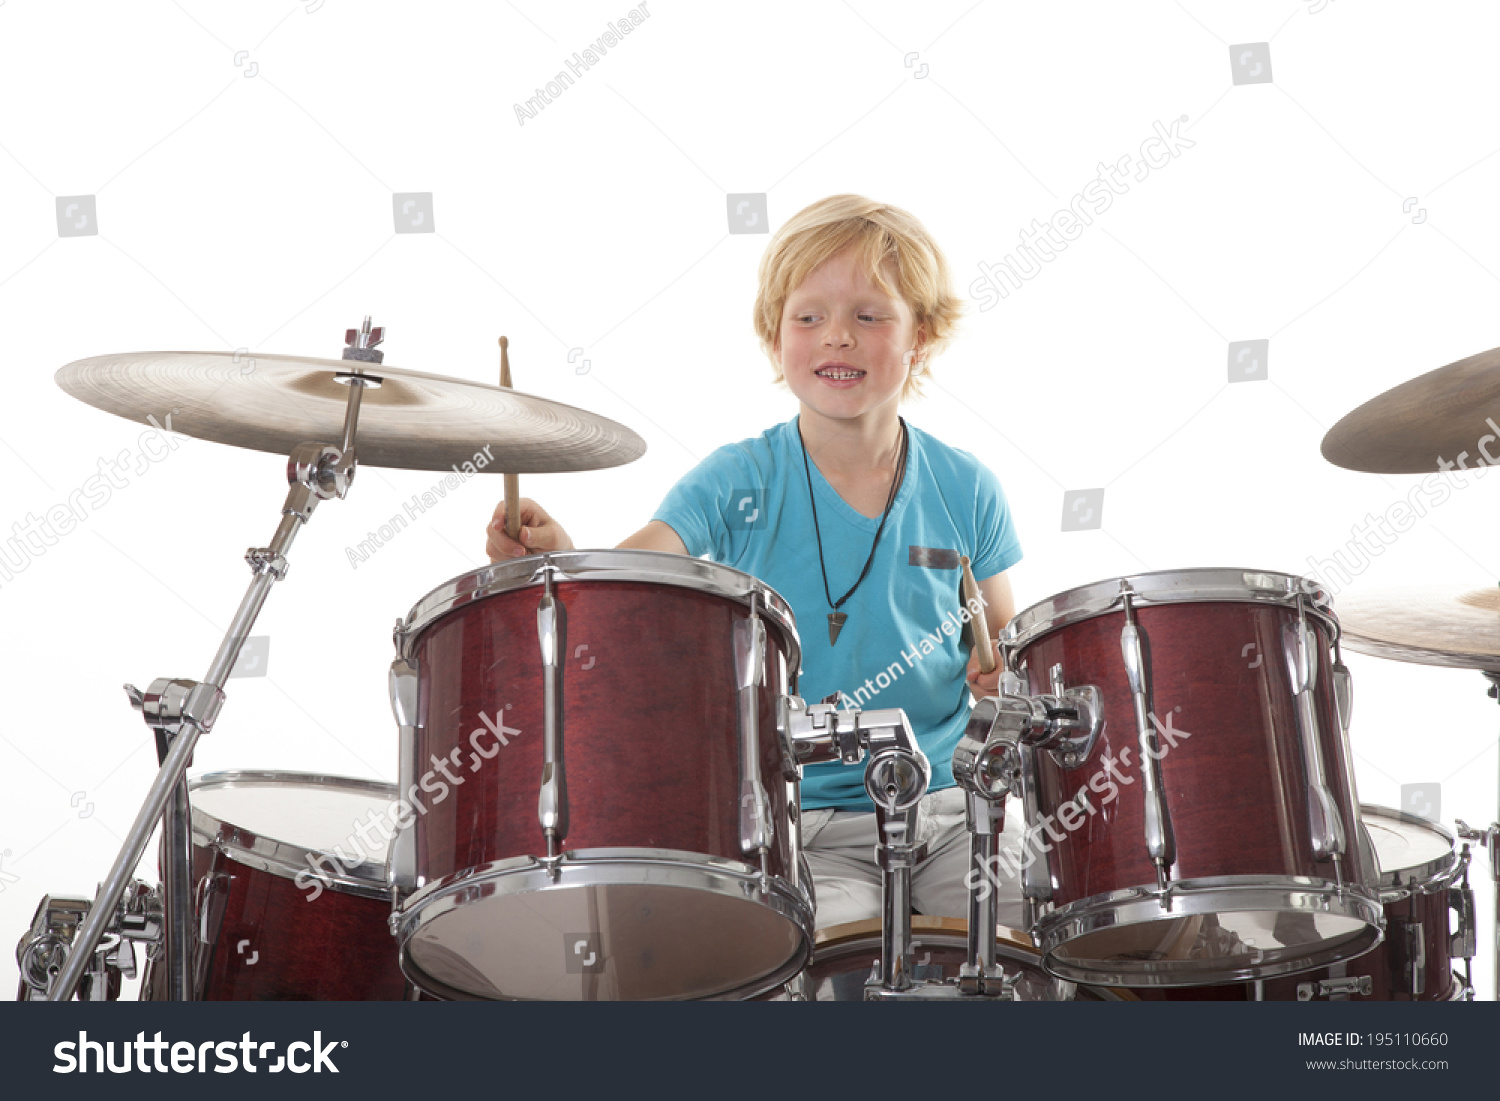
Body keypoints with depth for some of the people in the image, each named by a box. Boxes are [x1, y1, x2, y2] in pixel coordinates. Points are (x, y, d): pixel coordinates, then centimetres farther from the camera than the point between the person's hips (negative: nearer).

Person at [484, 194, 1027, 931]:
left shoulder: (965, 490, 4)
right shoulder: (739, 482, -4)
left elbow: (1004, 640, 15)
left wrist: (1003, 678, -8)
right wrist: (557, 556, -41)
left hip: (948, 799, 3)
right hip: (800, 819, -2)